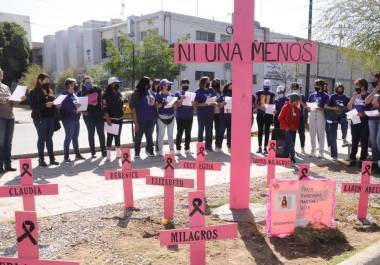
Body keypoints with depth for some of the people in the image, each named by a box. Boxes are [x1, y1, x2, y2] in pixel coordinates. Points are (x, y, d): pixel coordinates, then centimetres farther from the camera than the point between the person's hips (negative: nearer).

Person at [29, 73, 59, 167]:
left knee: (49, 138, 7)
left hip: (51, 117, 5)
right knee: (42, 138, -2)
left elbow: (54, 102, 22)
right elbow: (33, 106, -11)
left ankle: (52, 158, 10)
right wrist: (45, 105, -21)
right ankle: (41, 159, 3)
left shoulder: (50, 91, 17)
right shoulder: (34, 92, -2)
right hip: (40, 118, -5)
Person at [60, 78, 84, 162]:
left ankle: (77, 154, 23)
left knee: (75, 137, 15)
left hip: (76, 118, 8)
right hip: (68, 119, -8)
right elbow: (65, 107, -22)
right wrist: (74, 106, -30)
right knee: (68, 137, -5)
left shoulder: (74, 94, 15)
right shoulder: (65, 95, -11)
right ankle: (66, 156, 2)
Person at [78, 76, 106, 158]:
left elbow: (102, 100, 10)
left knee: (101, 133, 1)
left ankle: (103, 150, 11)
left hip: (99, 114, 0)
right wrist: (83, 111, -12)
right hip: (88, 116, 0)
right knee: (91, 134, 6)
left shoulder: (97, 89, 6)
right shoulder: (81, 93, 4)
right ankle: (93, 152, 13)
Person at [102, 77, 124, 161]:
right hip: (111, 119, -7)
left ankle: (118, 152, 23)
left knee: (118, 136, 14)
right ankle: (108, 154, -2)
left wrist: (121, 115, 16)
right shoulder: (106, 95, -8)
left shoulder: (119, 94, 13)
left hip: (119, 119, 7)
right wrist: (107, 119, -22)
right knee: (110, 137, -7)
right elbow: (105, 108, -14)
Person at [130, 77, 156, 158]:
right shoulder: (137, 93, -9)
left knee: (149, 136, 16)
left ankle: (150, 151, 27)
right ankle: (137, 153, 13)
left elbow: (154, 103, 19)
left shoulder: (150, 92, 8)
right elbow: (133, 108, -11)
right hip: (141, 120, -6)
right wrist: (136, 121, -16)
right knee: (138, 137, 4)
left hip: (151, 119, 6)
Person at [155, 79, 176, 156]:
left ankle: (172, 150, 19)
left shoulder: (171, 95, 10)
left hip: (171, 117, 4)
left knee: (170, 134, 11)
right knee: (161, 134, -1)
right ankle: (160, 151, 6)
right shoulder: (159, 95, -3)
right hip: (162, 117, -4)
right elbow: (156, 106, -6)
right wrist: (162, 104, -22)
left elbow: (175, 105, 12)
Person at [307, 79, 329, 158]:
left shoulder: (325, 96, 2)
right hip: (312, 115, 4)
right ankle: (313, 151, 18)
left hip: (321, 115, -4)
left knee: (321, 134, -1)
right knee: (312, 134, 8)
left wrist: (321, 107, -23)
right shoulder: (312, 95, 14)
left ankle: (321, 152, 4)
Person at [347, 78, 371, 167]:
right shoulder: (355, 96, 10)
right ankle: (353, 159, 13)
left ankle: (363, 160, 11)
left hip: (364, 122, -4)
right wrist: (354, 96, -2)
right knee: (354, 141, 8)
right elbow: (349, 107, 5)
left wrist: (364, 114, -17)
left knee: (364, 142, 3)